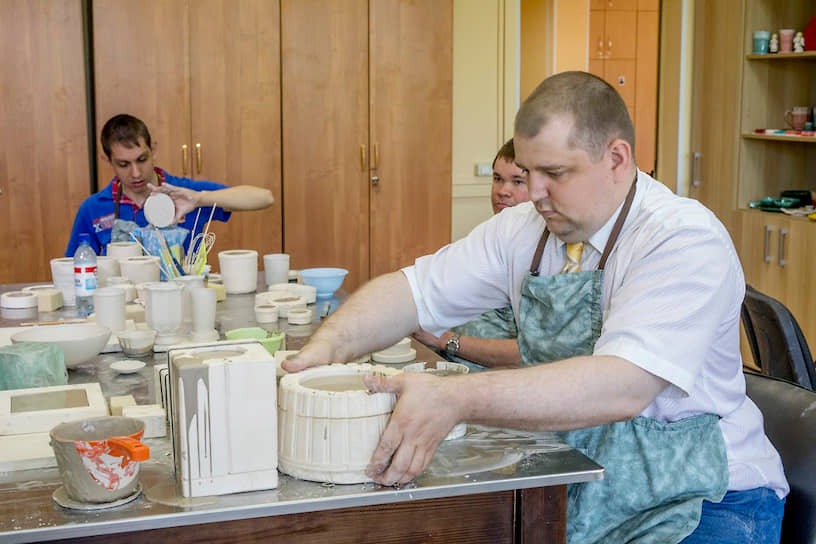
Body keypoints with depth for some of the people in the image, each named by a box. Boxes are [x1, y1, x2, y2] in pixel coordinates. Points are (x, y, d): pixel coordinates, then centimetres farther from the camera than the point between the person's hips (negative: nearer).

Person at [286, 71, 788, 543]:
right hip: (575, 493, 6)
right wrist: (328, 347, -17)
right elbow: (413, 290, 4)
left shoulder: (686, 239, -19)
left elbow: (622, 387, -32)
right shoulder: (524, 229, 2)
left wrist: (454, 400, -39)